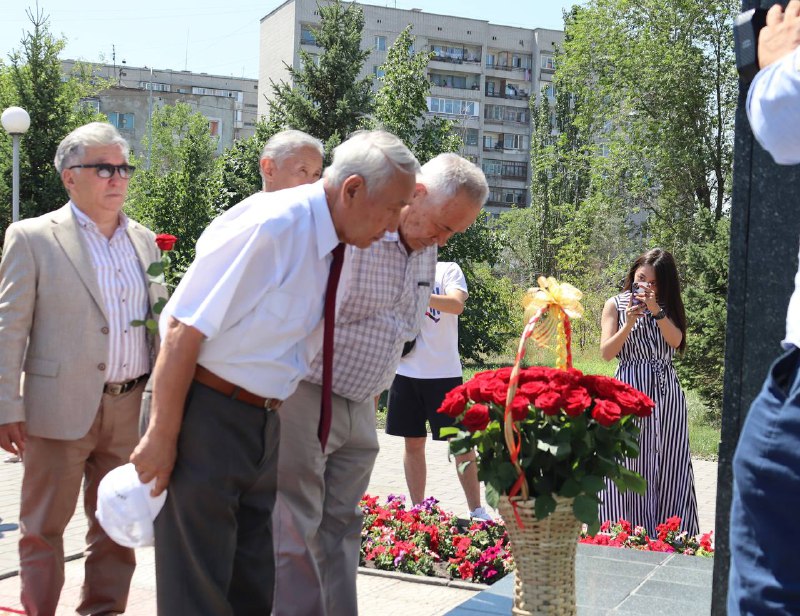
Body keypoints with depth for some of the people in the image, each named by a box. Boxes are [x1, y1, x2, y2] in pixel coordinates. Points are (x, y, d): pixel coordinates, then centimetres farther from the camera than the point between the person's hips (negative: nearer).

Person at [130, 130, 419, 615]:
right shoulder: (270, 224, -21)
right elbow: (184, 330, -20)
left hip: (264, 422, 8)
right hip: (206, 414, -8)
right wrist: (162, 436, -19)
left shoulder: (336, 244, 5)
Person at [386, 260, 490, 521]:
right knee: (413, 442, 7)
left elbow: (457, 304, -18)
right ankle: (417, 509, 16)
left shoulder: (447, 270, 1)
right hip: (405, 371, 4)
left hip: (444, 371, -3)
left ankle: (476, 510, 8)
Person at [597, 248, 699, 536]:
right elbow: (606, 352, -4)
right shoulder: (615, 305, 3)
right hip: (630, 388, -3)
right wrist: (629, 323, -17)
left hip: (666, 392, 3)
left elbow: (675, 340, -5)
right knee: (630, 464, -3)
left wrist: (657, 310, -18)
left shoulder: (669, 306, 12)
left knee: (667, 465, 3)